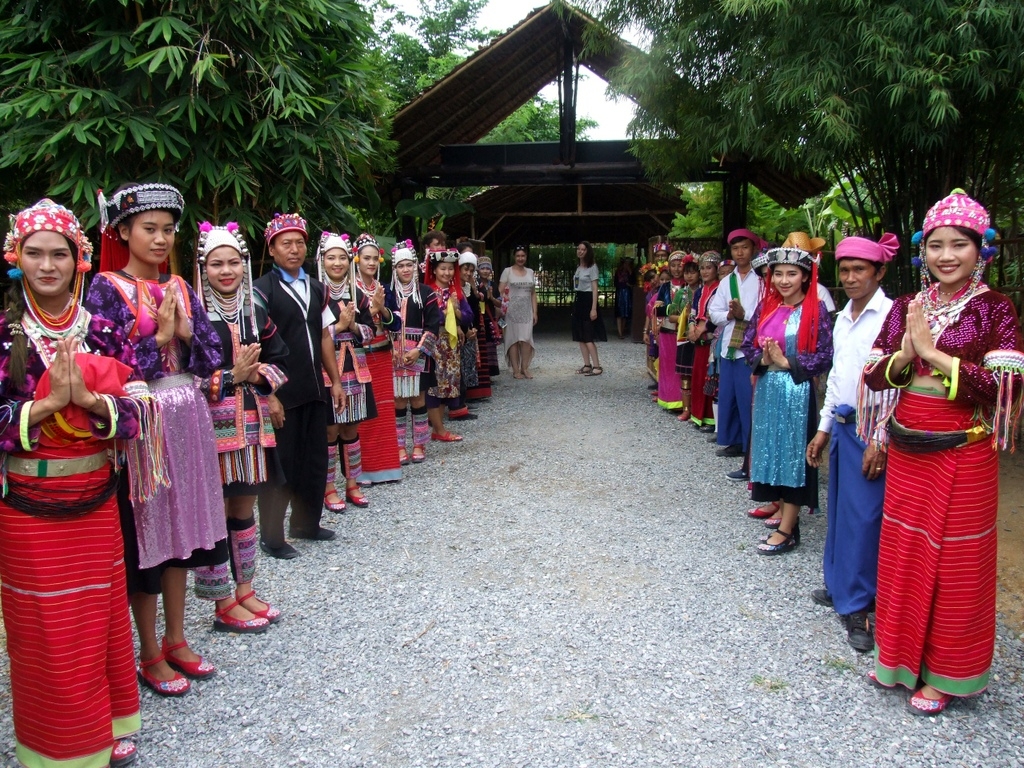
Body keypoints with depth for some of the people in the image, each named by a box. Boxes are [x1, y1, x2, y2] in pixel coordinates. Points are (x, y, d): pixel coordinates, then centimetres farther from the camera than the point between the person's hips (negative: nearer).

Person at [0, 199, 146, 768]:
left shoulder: (104, 331, 0)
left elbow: (139, 412, -4)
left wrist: (86, 397, -20)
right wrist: (47, 402, -22)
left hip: (97, 503, 3)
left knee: (101, 618, 15)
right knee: (46, 633, 9)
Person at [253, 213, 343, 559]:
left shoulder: (316, 288, 13)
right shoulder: (262, 290, -7)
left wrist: (335, 381, 12)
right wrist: (267, 395, -16)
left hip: (315, 391, 6)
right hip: (282, 394, -6)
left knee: (315, 460, 13)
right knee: (281, 464, 2)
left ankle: (307, 523, 31)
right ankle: (271, 536, 16)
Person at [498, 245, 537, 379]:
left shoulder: (530, 272, 13)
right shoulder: (507, 271, 2)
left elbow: (533, 294, 15)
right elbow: (500, 291, -3)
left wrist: (535, 312, 9)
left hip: (526, 310, 3)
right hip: (512, 310, -3)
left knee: (526, 338, -4)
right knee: (514, 339, -1)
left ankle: (525, 368, 6)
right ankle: (516, 370, 3)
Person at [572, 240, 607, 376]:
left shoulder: (592, 267, -8)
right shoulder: (578, 267, 15)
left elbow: (595, 289, -13)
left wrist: (594, 308, -20)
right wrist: (576, 304, 13)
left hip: (587, 301, -9)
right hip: (578, 301, 9)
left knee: (588, 337, -10)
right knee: (580, 336, 8)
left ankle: (597, 366, -7)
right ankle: (587, 365, 13)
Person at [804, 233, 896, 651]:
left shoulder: (890, 315, -12)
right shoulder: (843, 318, 13)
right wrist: (824, 428, 20)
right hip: (841, 425, 8)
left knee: (862, 515, -4)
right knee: (840, 509, 15)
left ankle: (857, 604, 6)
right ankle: (839, 584, 29)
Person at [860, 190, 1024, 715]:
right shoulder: (905, 308, 5)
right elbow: (874, 376, 3)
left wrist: (932, 351, -20)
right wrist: (904, 353, -16)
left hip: (963, 454, -4)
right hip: (907, 450, 4)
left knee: (955, 560, 6)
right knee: (902, 552, 13)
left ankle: (944, 673, 24)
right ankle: (900, 656, 32)